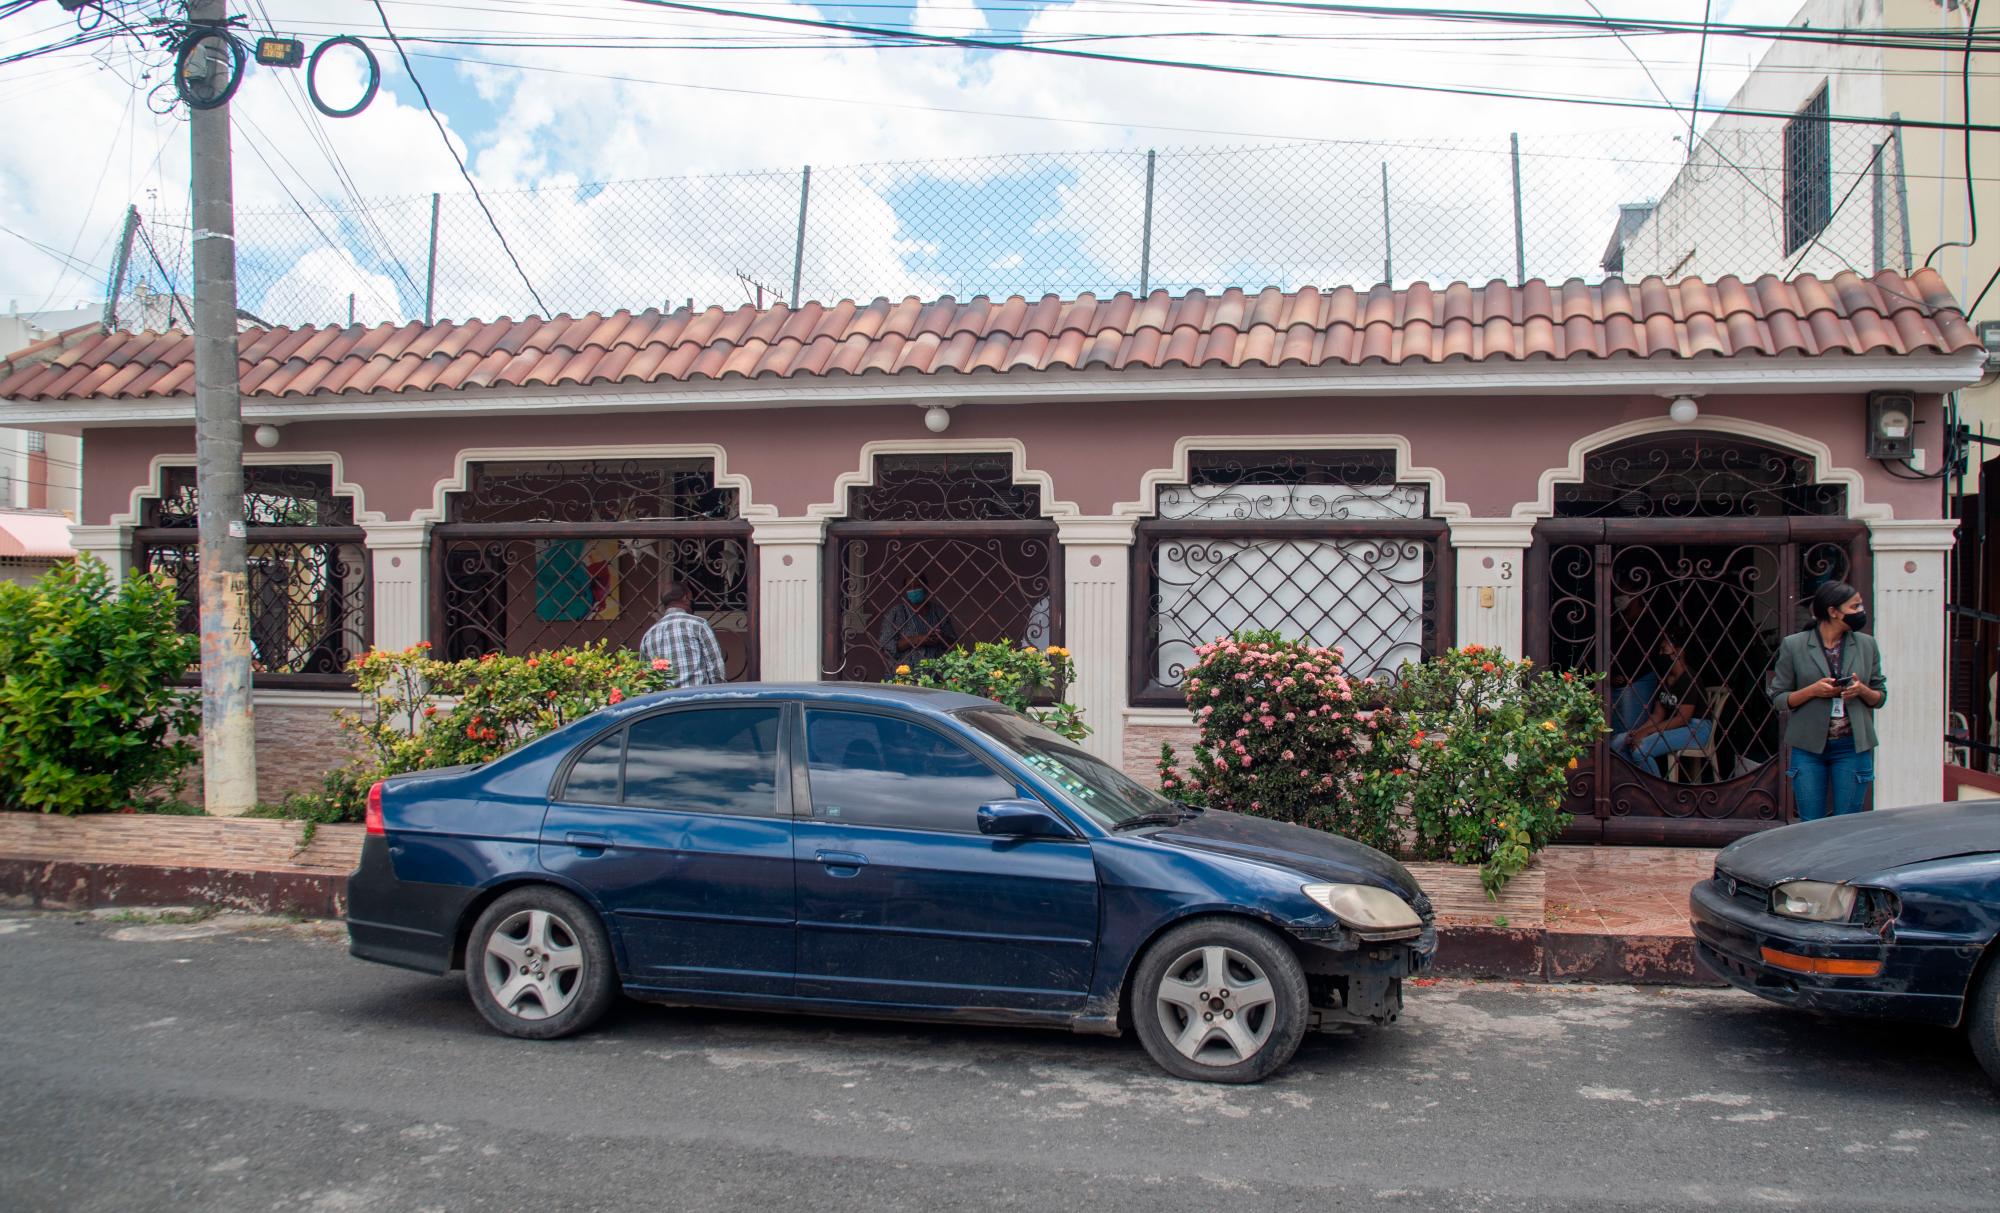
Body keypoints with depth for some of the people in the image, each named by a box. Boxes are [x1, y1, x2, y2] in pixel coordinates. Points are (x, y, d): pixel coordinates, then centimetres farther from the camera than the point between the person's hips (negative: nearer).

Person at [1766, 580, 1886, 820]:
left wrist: (1861, 690, -8)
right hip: (1808, 748, -2)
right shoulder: (1793, 646, -1)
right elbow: (1777, 698, 1)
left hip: (1852, 746, 2)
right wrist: (1812, 691, -14)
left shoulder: (1867, 645, 7)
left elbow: (1880, 696, 13)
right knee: (1811, 827, 2)